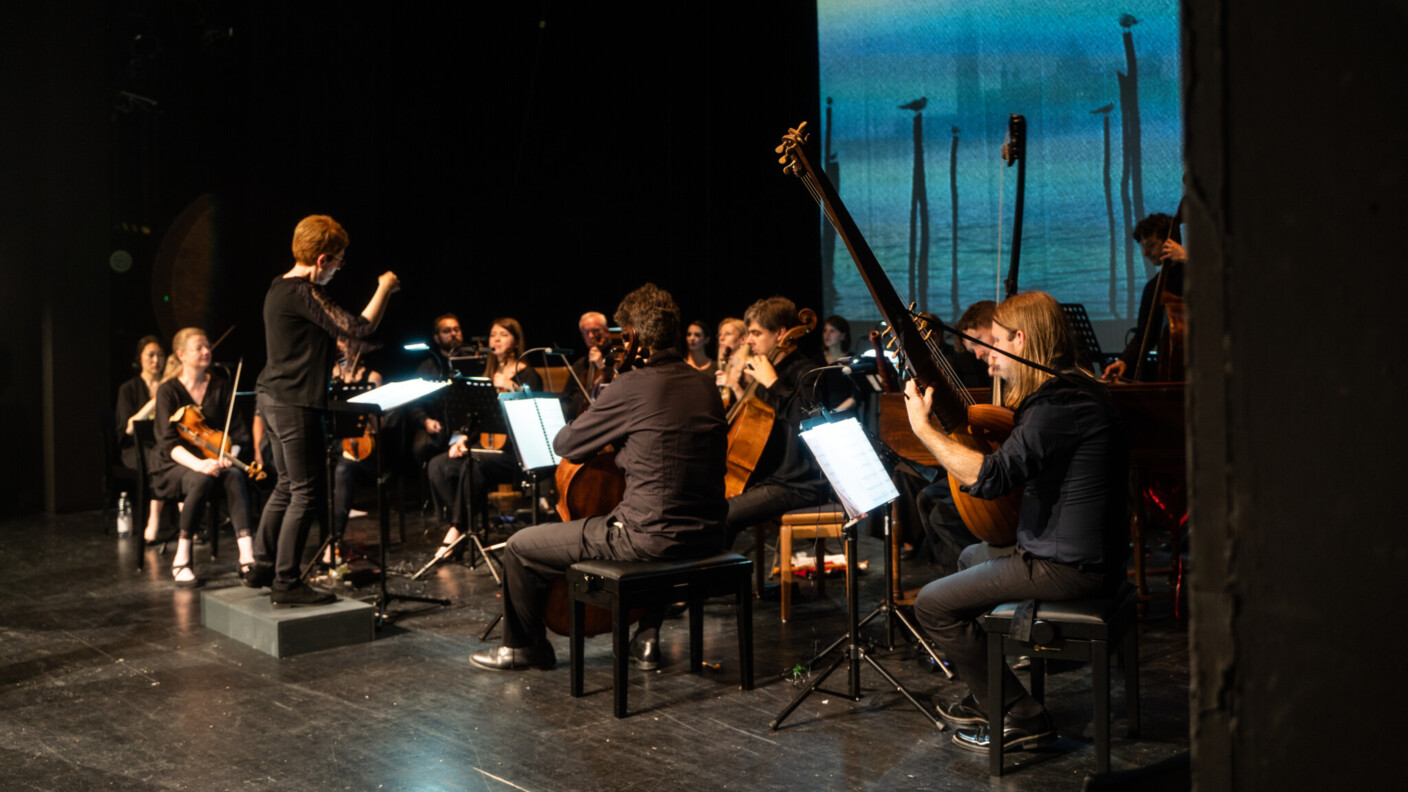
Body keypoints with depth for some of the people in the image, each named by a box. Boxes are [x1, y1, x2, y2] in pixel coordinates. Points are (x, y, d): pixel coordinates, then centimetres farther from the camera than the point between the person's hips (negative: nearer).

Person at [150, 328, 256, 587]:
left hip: (212, 461, 3)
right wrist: (198, 464, -33)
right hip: (175, 466, -3)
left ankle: (247, 555, -43)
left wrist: (229, 455, -20)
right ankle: (182, 559, -27)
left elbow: (237, 431, 4)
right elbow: (169, 443, -14)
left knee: (235, 477, -32)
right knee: (201, 481, -37)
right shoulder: (168, 391, -4)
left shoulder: (221, 387, 7)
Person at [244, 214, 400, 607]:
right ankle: (286, 584, 1)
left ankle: (262, 568, 28)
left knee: (287, 486, 20)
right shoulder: (303, 292, -19)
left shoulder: (280, 288, 13)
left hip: (272, 398, 11)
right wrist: (385, 288, -12)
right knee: (307, 493, -4)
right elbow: (357, 330, -23)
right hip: (295, 404, -11)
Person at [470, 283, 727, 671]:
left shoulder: (633, 385, -13)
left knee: (521, 548, 7)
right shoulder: (705, 386, 8)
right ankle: (647, 638, 39)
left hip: (648, 537, -7)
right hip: (706, 536, 8)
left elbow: (565, 444, -3)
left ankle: (524, 647, 29)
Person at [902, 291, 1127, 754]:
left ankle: (1021, 719, 1)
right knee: (972, 557, 32)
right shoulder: (1075, 389, 11)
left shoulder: (1058, 403, -23)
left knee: (934, 605, -6)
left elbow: (987, 477, -30)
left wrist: (923, 427, -21)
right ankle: (985, 699, 36)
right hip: (1086, 554, 11)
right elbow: (1020, 456, 21)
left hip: (1069, 568, -11)